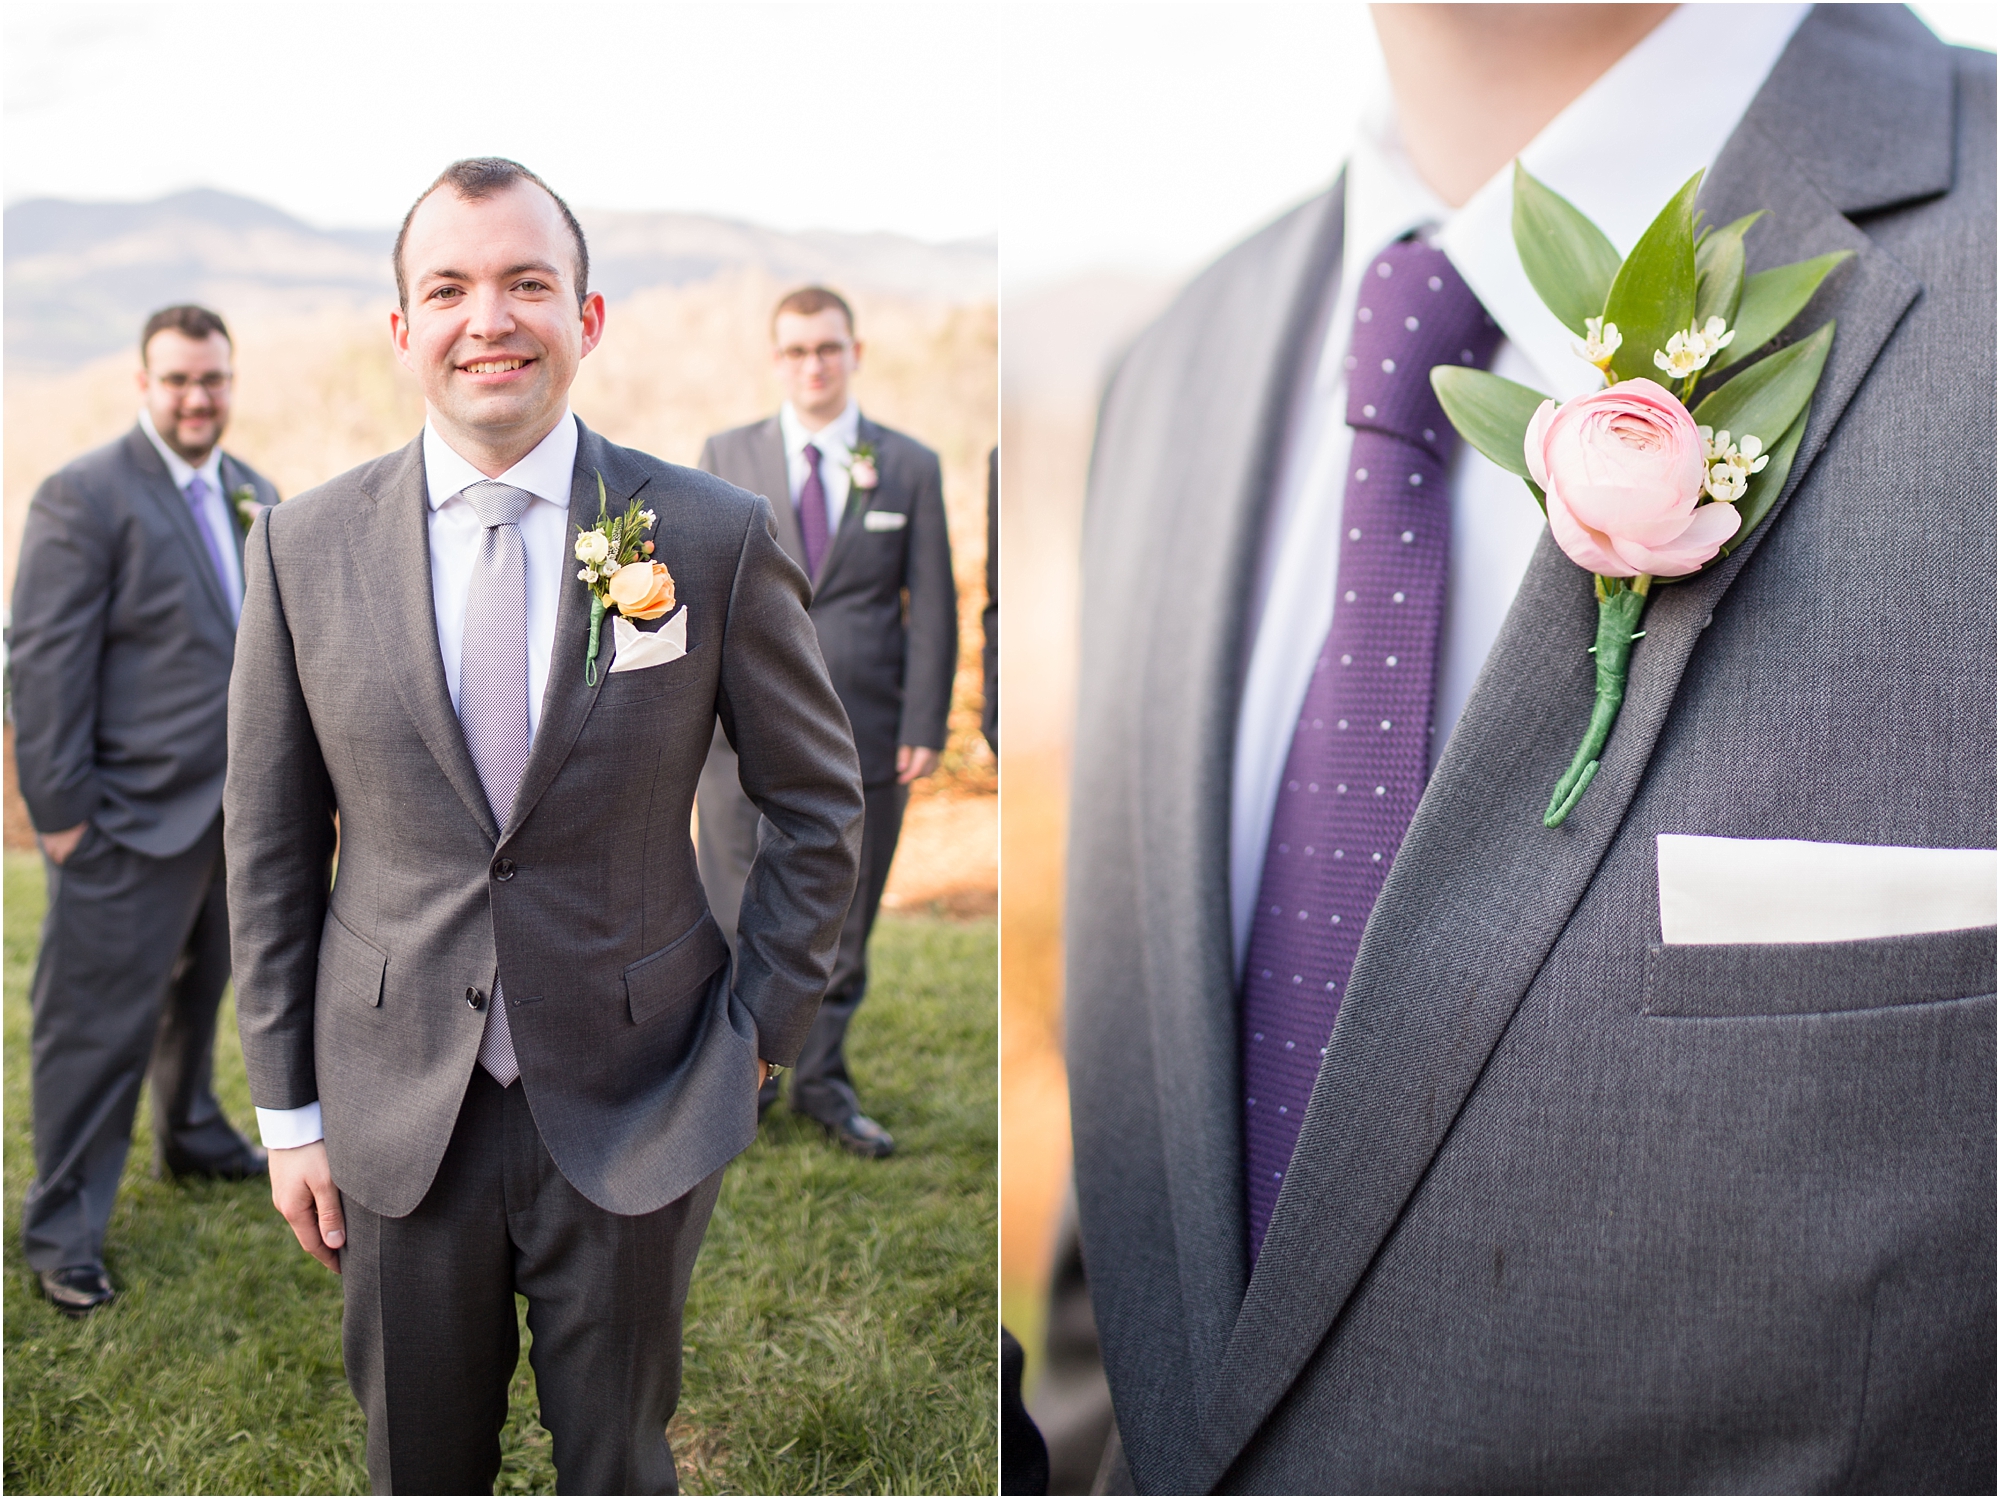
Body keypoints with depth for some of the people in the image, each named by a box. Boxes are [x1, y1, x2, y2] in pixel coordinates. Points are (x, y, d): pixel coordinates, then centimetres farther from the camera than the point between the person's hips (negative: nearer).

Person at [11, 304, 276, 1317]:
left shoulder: (254, 496, 10)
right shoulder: (83, 498, -12)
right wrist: (58, 808, -16)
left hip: (235, 808, 7)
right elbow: (44, 662, -15)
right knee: (99, 1020, 2)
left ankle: (191, 1138, 45)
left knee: (198, 987, 23)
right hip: (130, 816, -7)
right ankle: (63, 1229, 15)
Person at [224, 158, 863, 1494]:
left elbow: (820, 804, 1)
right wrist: (289, 1105, 3)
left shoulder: (716, 536, -8)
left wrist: (761, 1030, -3)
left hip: (635, 1115, -1)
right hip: (396, 1115, 2)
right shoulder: (303, 546, -3)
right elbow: (271, 842, 3)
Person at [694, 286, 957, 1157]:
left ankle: (822, 1080, 26)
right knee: (736, 921, 6)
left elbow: (933, 607, 4)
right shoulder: (725, 457, 7)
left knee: (841, 922, 10)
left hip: (863, 736, 0)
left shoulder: (910, 467, 5)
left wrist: (925, 726, -3)